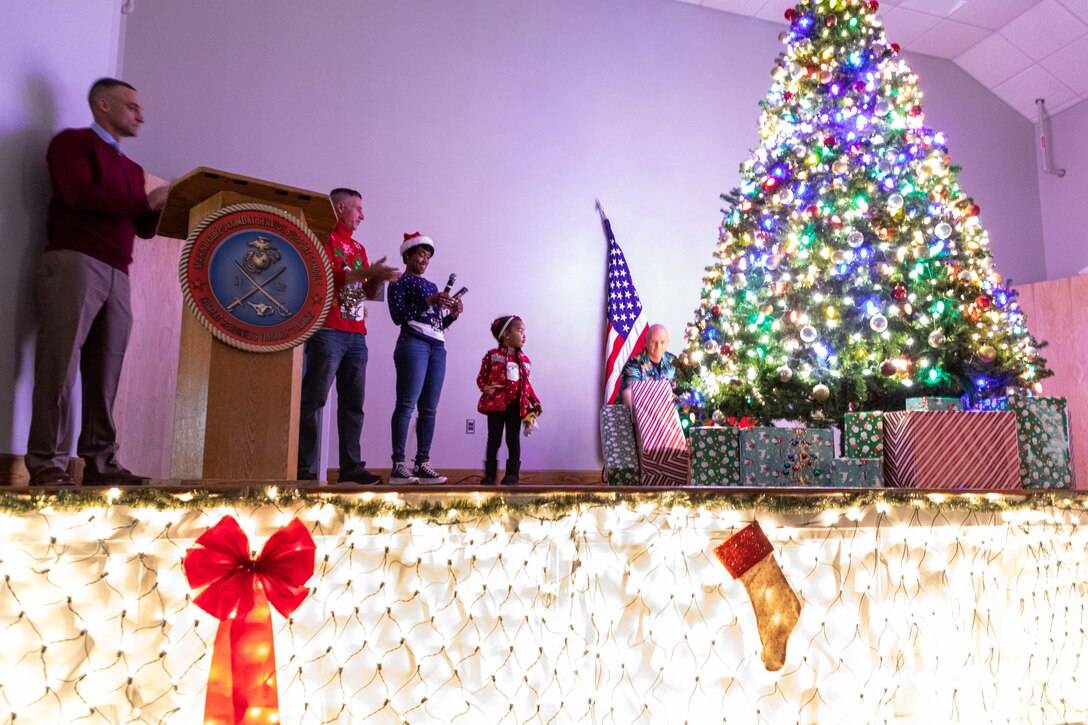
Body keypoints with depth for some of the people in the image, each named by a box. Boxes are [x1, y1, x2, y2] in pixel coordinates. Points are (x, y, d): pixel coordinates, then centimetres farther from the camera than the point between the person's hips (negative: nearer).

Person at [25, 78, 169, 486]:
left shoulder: (131, 169, 28)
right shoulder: (73, 142, 8)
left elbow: (144, 227, 21)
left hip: (117, 275, 6)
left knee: (106, 372, 0)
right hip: (75, 261, -6)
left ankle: (100, 461, 0)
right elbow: (80, 194, -10)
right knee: (61, 362, -11)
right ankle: (47, 462, -10)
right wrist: (146, 201, -8)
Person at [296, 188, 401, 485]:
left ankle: (351, 467, 7)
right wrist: (367, 271, -14)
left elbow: (369, 292, 23)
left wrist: (380, 277, 3)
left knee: (353, 402, 4)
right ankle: (303, 468, -6)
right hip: (328, 330, -7)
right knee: (314, 397, -7)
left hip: (356, 334, 8)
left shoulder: (358, 247, 23)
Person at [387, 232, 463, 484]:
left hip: (438, 347, 6)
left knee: (429, 408, 0)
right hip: (413, 343, -6)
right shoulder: (399, 282, 8)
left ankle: (423, 463, 0)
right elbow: (397, 315, -7)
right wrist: (428, 302, -14)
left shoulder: (432, 285, 25)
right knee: (407, 404, -13)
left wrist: (453, 314, 4)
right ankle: (398, 465, -14)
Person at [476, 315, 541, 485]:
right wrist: (485, 388, -21)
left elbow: (526, 384, 14)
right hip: (496, 403, -3)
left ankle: (512, 473, 9)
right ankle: (490, 474, 13)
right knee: (494, 439, 4)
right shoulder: (492, 355, -2)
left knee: (513, 439, 3)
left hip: (516, 405, 3)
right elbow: (481, 377, -1)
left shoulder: (523, 359, 9)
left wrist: (535, 402, 6)